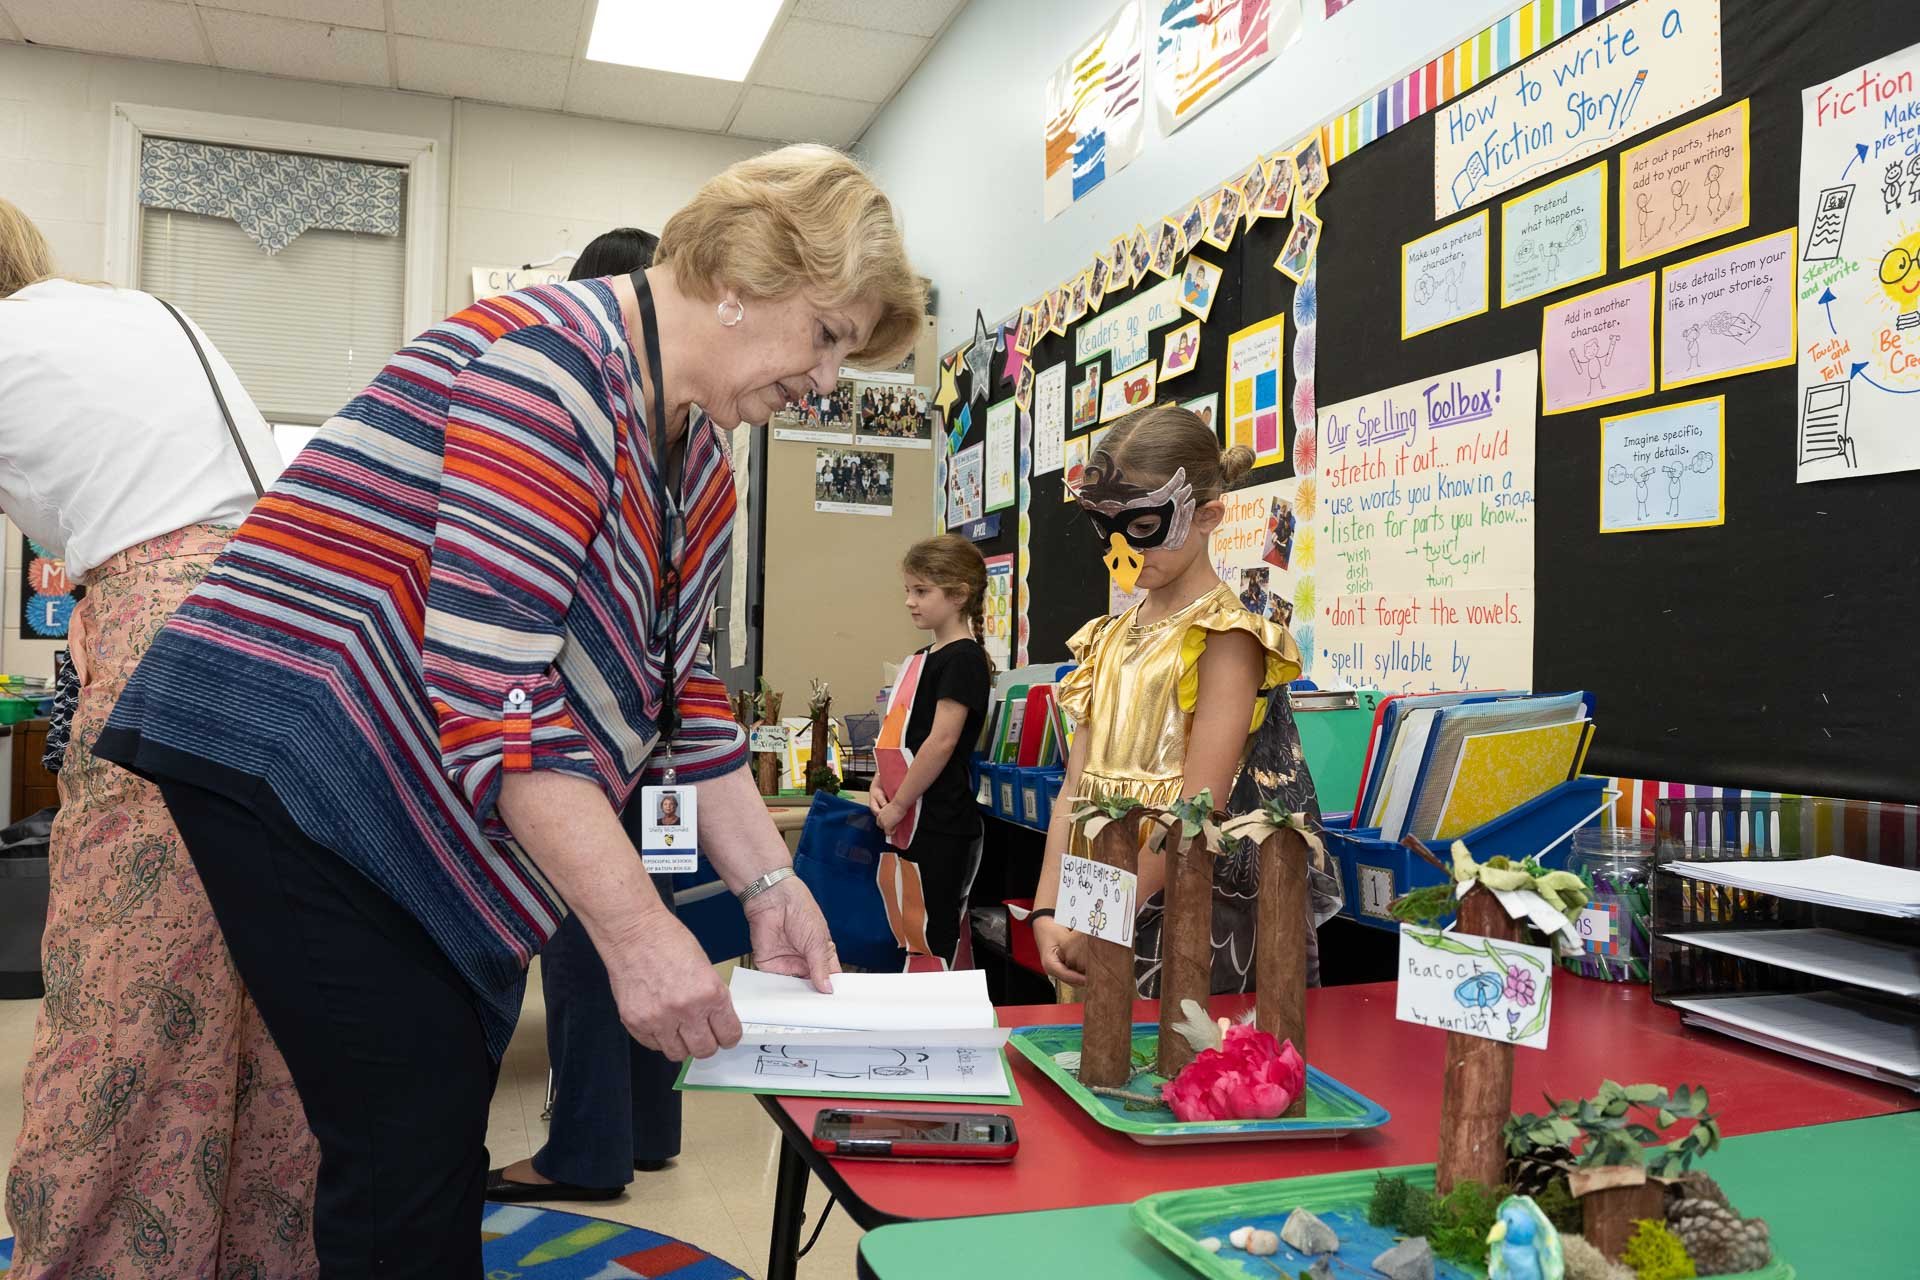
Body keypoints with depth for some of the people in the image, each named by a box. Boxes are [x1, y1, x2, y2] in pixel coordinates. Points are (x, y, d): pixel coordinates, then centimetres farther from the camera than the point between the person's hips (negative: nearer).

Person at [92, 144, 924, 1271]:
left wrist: (769, 885, 0)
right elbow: (492, 681, -30)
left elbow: (684, 697, 9)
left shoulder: (701, 464, 9)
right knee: (416, 1143, -9)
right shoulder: (551, 355, -22)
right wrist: (638, 929, -29)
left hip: (443, 822, 9)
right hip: (293, 761, -9)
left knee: (447, 1137, 13)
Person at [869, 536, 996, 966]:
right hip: (912, 825, 9)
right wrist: (879, 786, 2)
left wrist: (897, 806, -14)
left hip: (940, 828, -9)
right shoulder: (924, 658, 15)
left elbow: (941, 742, -18)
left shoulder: (963, 659, -12)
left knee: (931, 946, -4)